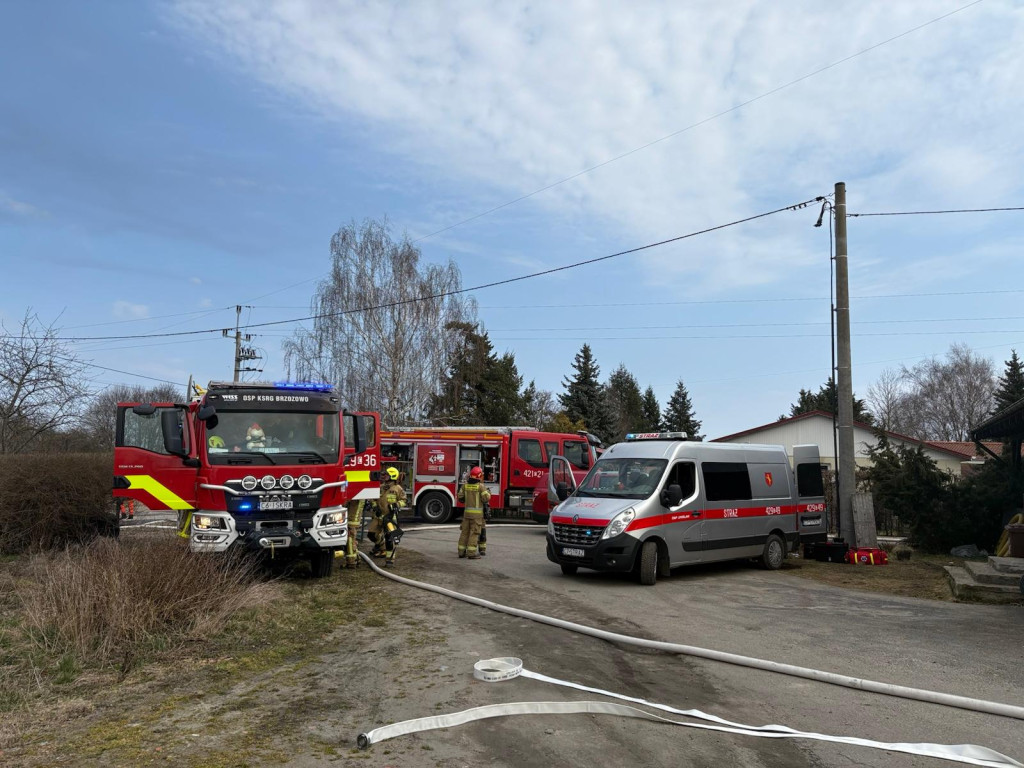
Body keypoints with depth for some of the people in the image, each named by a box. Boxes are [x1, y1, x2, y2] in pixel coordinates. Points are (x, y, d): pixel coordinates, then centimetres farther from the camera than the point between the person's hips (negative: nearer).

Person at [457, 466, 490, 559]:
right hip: (477, 513, -5)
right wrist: (488, 493, 9)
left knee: (465, 532, 10)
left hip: (466, 512, 5)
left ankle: (461, 552, 12)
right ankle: (472, 553, -4)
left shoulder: (465, 485, 4)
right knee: (474, 533, -2)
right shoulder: (480, 486, -11)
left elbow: (460, 497, 8)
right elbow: (486, 498, -11)